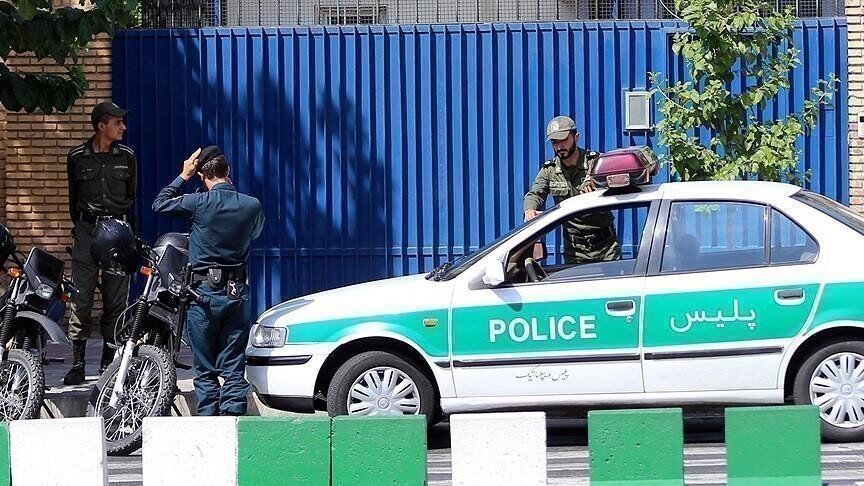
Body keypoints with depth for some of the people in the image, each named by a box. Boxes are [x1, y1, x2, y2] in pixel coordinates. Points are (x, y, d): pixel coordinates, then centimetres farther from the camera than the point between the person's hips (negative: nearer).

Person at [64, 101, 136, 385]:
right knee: (81, 297, -7)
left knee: (116, 300, 0)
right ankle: (77, 363, -2)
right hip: (87, 230, -1)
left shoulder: (126, 157, 8)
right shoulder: (77, 157, 4)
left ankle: (108, 362, 7)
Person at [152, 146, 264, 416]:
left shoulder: (199, 203, -12)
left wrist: (183, 176, 10)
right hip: (238, 292, 3)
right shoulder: (252, 206, -2)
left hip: (205, 292, -3)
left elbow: (159, 204, 3)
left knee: (206, 371, 4)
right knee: (234, 370, 5)